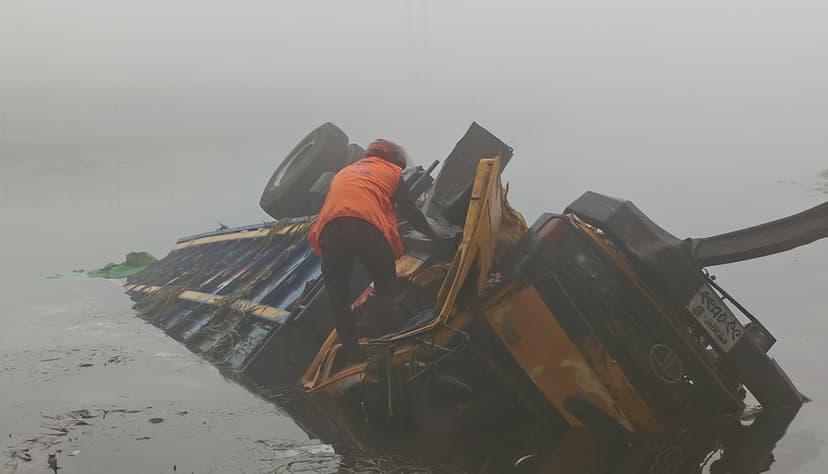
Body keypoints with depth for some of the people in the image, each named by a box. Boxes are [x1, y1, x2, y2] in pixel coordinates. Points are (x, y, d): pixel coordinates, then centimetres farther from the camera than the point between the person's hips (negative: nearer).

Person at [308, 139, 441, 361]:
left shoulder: (343, 172, 39)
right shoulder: (390, 172, 26)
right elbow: (410, 211, 28)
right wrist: (432, 234, 44)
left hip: (329, 230, 3)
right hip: (368, 228, -3)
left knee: (338, 299, 15)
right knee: (386, 293, 16)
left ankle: (351, 355, 15)